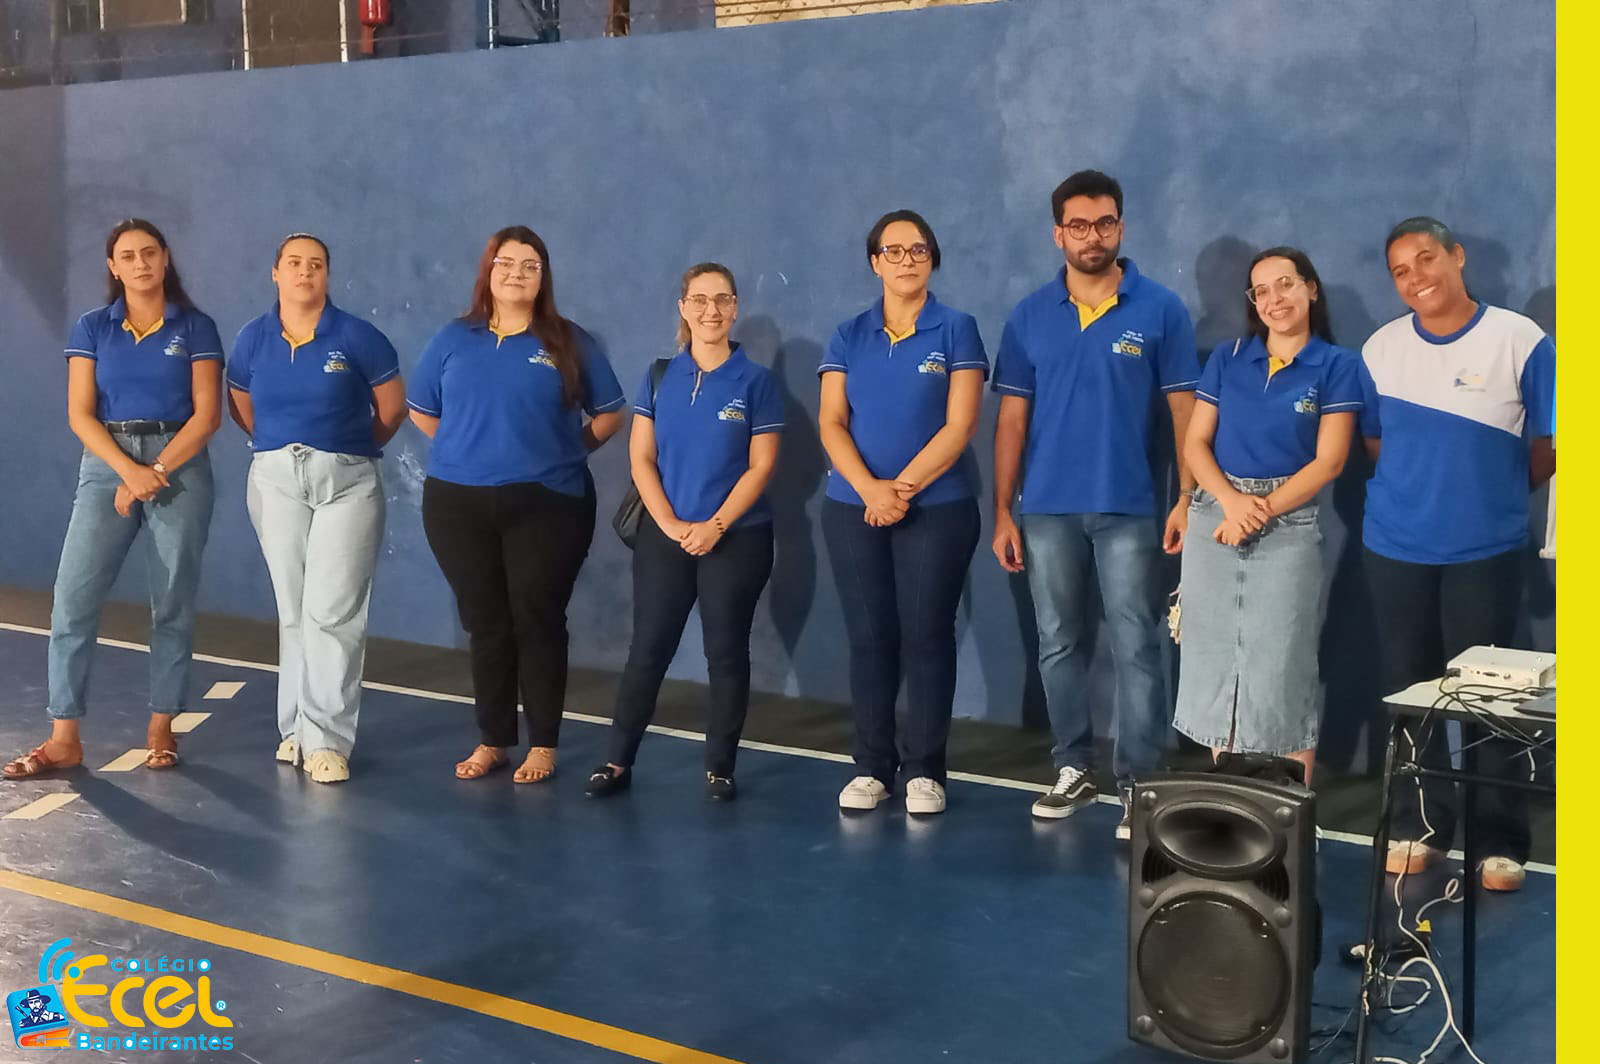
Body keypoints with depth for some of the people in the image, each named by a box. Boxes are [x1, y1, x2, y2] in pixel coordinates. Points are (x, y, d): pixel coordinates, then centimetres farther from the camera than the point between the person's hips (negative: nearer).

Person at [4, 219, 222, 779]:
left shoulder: (196, 328, 4)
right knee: (73, 596, -8)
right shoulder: (91, 328, 7)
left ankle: (162, 728, 12)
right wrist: (130, 470, -13)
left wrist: (156, 471, -13)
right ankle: (64, 738, -3)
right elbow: (80, 414, 0)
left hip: (180, 466, -1)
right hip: (106, 466, 1)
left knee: (173, 603, 2)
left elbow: (207, 414, -3)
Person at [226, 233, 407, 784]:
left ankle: (327, 738, -3)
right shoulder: (252, 339, 5)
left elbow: (391, 409, 3)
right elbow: (240, 408, 19)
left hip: (347, 481, -3)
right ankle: (297, 725, 18)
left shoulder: (357, 337, -6)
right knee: (293, 610, 8)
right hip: (275, 479, 3)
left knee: (333, 611, -9)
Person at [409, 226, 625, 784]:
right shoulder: (453, 339, 7)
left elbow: (609, 414, 8)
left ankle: (542, 744, 12)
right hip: (458, 503, 2)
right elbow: (421, 411, 16)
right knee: (484, 624, 9)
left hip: (546, 503, -2)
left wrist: (564, 451, 4)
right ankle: (492, 740, 20)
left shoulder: (569, 343, 2)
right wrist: (467, 448, 11)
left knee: (538, 622, 1)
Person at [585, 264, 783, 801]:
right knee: (647, 649, 4)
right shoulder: (660, 377, 5)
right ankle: (619, 759, 12)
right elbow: (641, 458, 2)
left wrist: (714, 526, -13)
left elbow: (761, 466, -5)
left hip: (737, 538, -2)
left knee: (726, 652, 5)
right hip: (663, 536, 2)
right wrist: (671, 524, -10)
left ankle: (720, 766, 14)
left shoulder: (756, 380, -1)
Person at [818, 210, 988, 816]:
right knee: (870, 637, 5)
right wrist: (870, 489, -14)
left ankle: (924, 770, 8)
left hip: (938, 509, -2)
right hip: (854, 509, 3)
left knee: (926, 635, 0)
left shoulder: (956, 331, 2)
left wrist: (904, 486, -14)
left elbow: (959, 425, -7)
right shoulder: (849, 337, 9)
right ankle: (871, 767, 14)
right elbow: (831, 423, 1)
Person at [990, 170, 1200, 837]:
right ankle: (1074, 769, 24)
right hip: (1046, 509, 3)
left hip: (1129, 509, -3)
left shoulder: (1160, 310, -1)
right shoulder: (1029, 317, 6)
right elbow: (1012, 419, 6)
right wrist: (1003, 513, 2)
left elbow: (1185, 410, -1)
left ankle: (1139, 782, 5)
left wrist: (1187, 499, -9)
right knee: (1058, 645, 11)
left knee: (1135, 649, -2)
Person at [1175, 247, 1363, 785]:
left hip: (1288, 529, -3)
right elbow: (1195, 443, 5)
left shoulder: (1336, 366, 0)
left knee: (1282, 672, -3)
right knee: (1215, 663, 6)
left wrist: (1261, 512, -14)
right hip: (1212, 521, 3)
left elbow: (1328, 461, -6)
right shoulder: (1227, 358, 9)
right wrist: (1231, 500, -13)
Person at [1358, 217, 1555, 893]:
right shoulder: (1381, 348, -1)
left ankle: (1500, 839, 15)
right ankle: (1420, 824, 24)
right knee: (1407, 690, 10)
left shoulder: (1521, 342, -9)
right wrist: (1419, 487, 9)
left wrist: (1494, 496, 8)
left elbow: (1547, 446, -1)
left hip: (1486, 550, -3)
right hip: (1395, 547, 3)